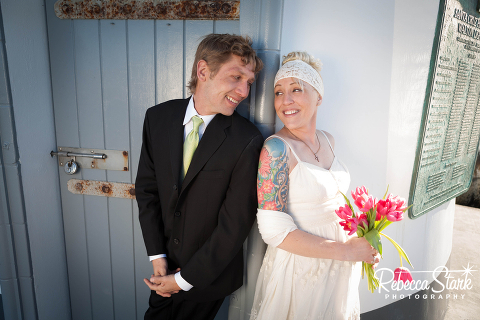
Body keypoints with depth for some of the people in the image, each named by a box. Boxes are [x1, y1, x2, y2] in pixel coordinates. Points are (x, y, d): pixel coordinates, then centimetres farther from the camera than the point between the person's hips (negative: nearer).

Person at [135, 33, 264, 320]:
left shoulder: (248, 141, -23)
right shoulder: (158, 117, -9)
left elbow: (235, 224, -20)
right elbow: (147, 188, -3)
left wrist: (185, 279, -12)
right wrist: (157, 256, -5)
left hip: (209, 274, -3)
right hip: (166, 264, 4)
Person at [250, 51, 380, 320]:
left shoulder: (327, 140, -1)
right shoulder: (277, 148, -22)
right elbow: (275, 231, -24)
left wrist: (361, 245, 1)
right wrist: (346, 250, -20)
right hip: (300, 271, -6)